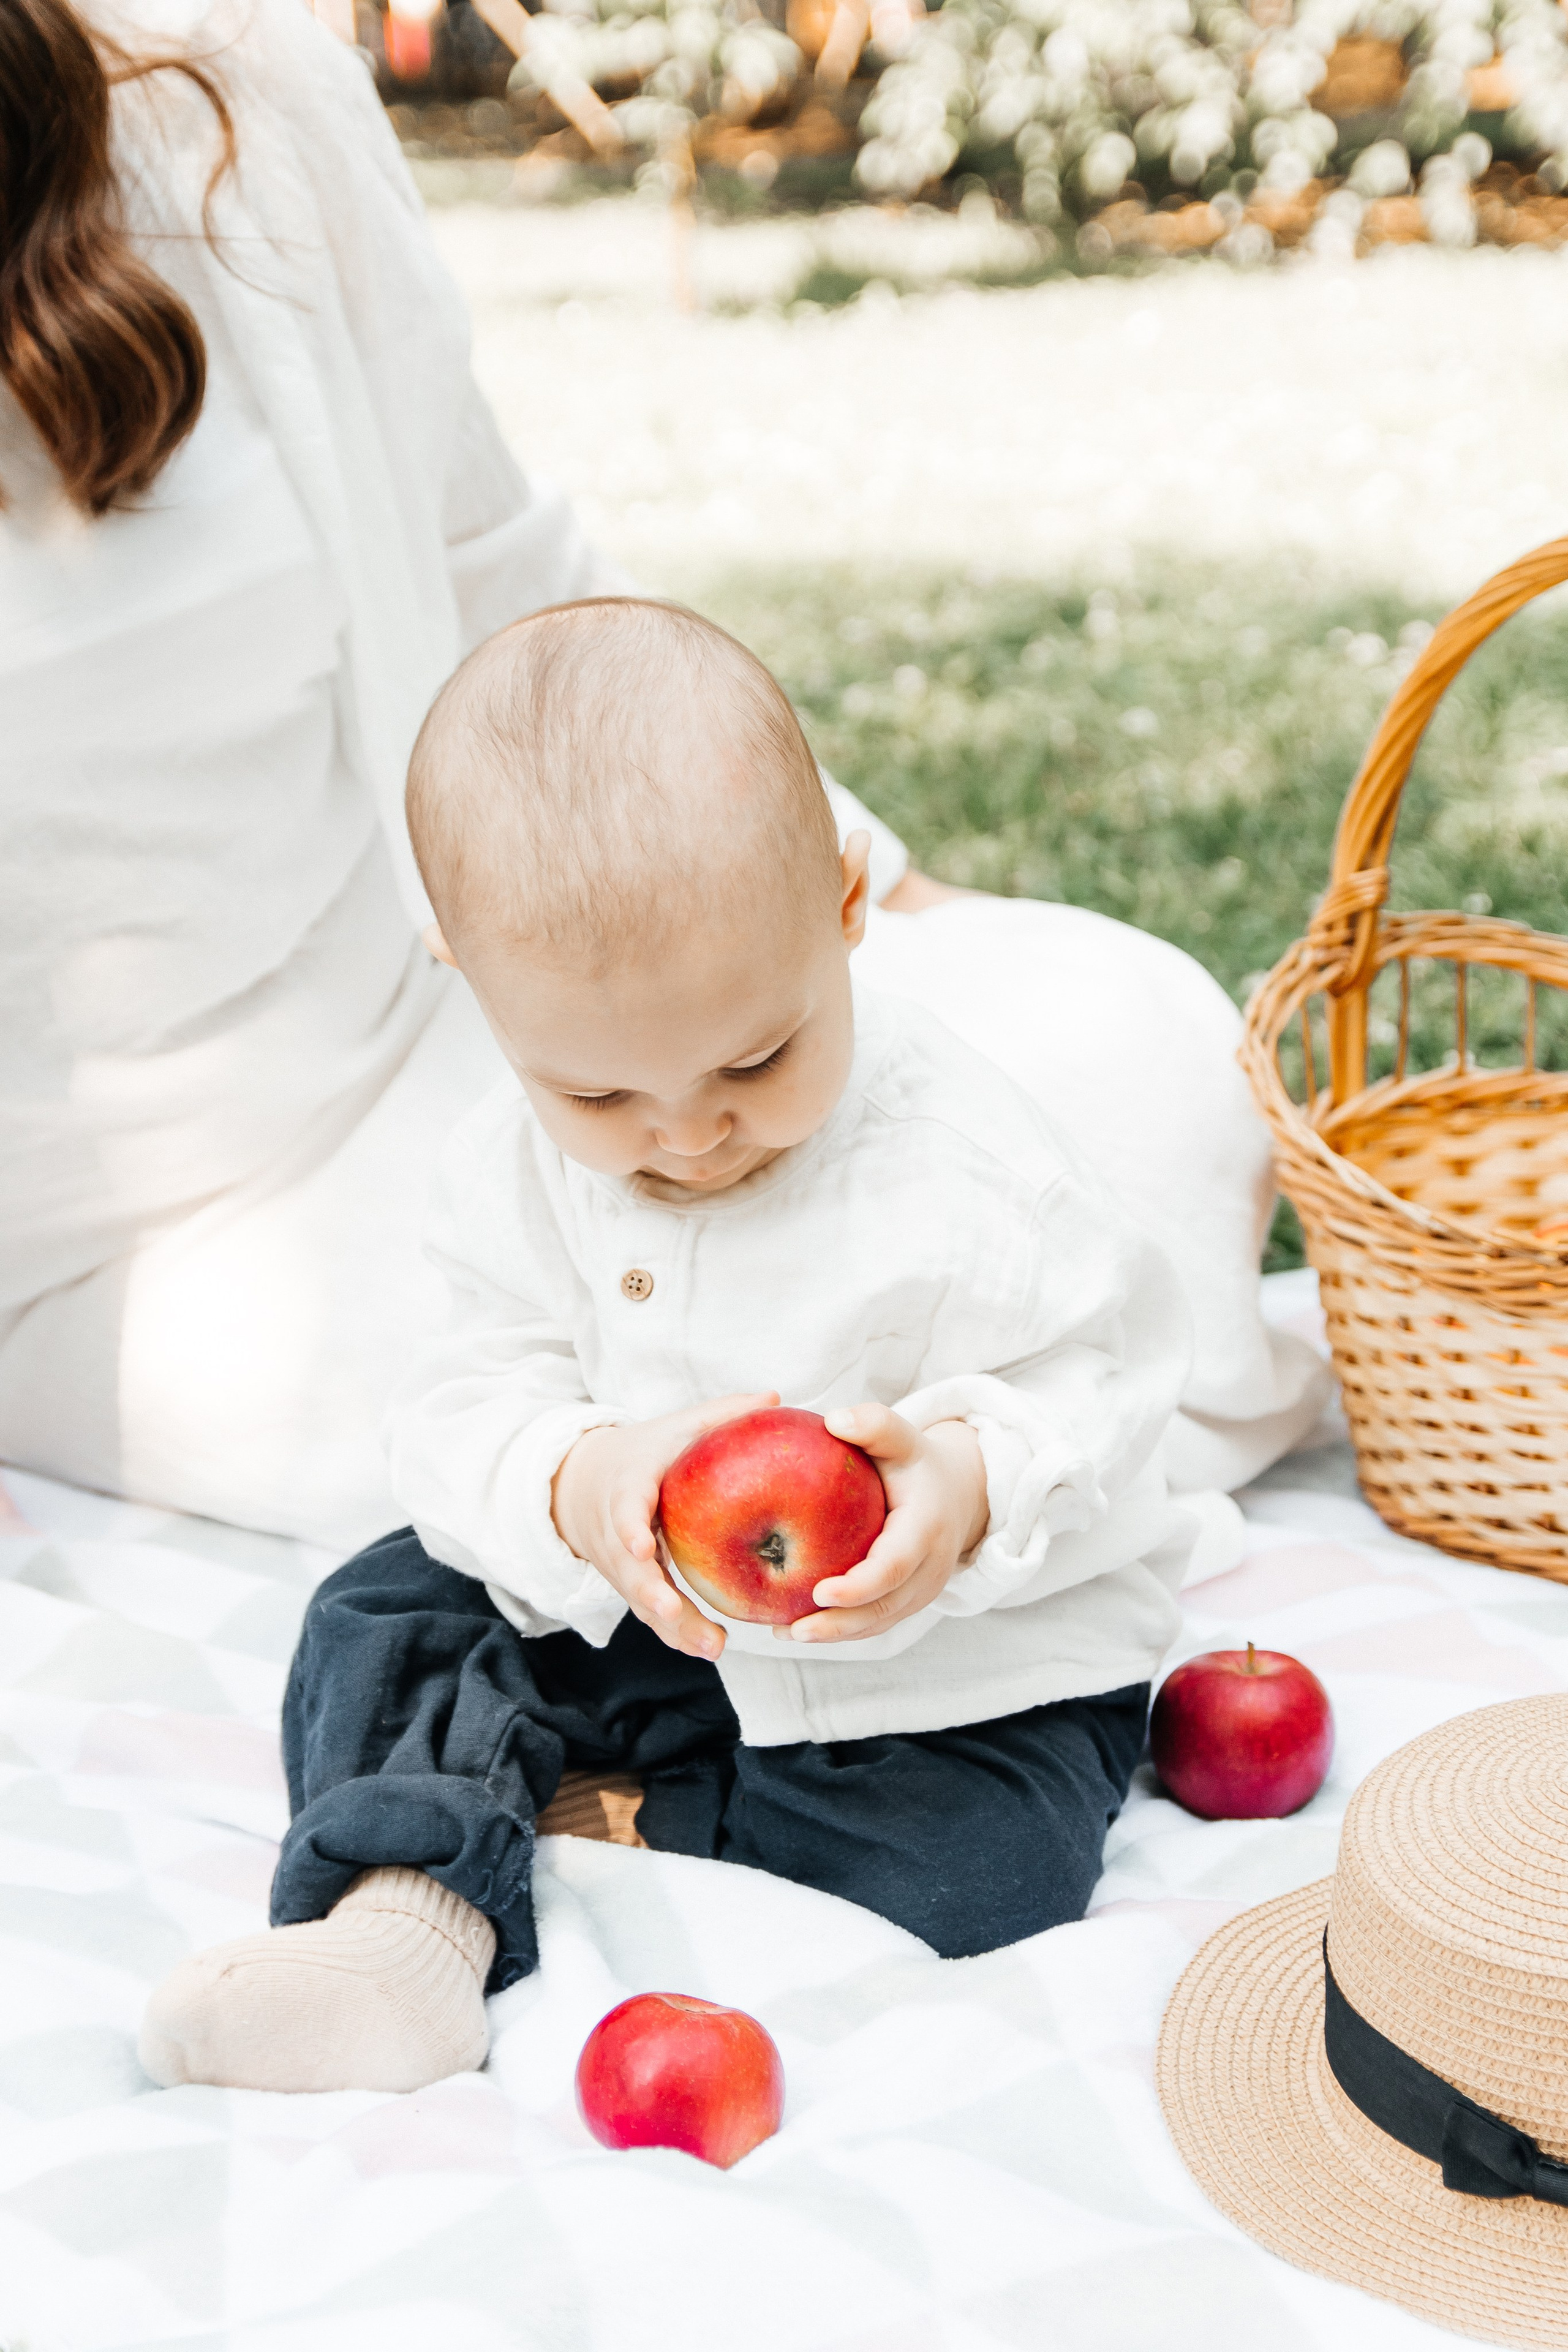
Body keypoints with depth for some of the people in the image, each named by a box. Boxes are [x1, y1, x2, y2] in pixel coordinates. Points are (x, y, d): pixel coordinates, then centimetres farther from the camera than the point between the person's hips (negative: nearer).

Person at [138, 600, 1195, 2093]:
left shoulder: (965, 1174, -25)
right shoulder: (522, 1166, -11)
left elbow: (1103, 1382, -17)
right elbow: (469, 1399, -11)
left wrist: (974, 1481, -39)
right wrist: (575, 1484, -34)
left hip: (956, 1651, -3)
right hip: (623, 1611, 4)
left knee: (968, 1883, -24)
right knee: (382, 1618, -4)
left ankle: (626, 1821, -6)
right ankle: (399, 1927, -23)